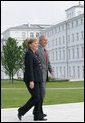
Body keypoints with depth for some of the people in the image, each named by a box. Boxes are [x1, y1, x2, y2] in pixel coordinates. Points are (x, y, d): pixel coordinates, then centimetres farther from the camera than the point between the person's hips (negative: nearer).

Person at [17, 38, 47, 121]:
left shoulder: (34, 54, 17)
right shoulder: (28, 53, -13)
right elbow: (29, 68, -20)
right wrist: (31, 81, -24)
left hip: (36, 80, 10)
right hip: (31, 79, -10)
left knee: (39, 97, 5)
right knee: (35, 97, -10)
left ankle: (37, 116, 7)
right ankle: (21, 111, 3)